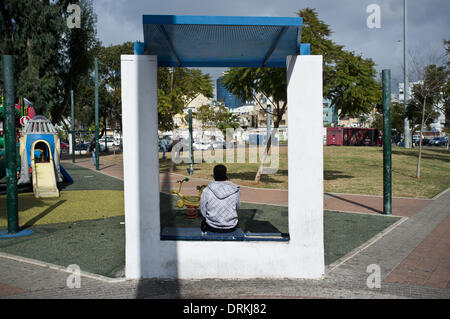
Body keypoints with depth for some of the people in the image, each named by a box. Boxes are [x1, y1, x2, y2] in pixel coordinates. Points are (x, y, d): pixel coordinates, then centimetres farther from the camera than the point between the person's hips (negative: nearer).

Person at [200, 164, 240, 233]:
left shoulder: (206, 191, -15)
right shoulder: (235, 190, -12)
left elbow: (203, 212, -7)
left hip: (212, 228, -1)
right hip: (231, 228, 1)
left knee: (204, 221, 32)